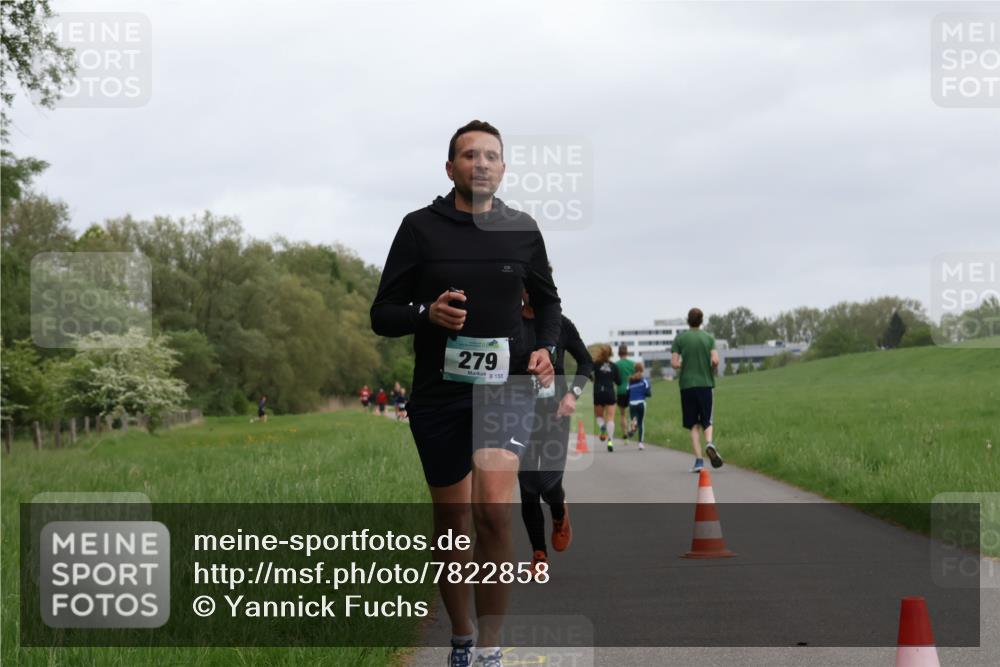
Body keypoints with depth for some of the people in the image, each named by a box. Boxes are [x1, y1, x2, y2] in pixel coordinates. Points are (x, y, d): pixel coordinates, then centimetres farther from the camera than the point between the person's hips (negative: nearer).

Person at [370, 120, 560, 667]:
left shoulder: (522, 230, 5)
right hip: (438, 392, 1)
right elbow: (382, 314, 1)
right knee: (452, 523, 10)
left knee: (493, 510, -20)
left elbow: (546, 299, 20)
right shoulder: (420, 227, -1)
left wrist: (545, 348, 1)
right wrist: (427, 315, -19)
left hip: (506, 386, 0)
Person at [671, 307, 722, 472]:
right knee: (707, 421, 12)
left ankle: (699, 460, -3)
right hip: (705, 384, 0)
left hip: (687, 385, 0)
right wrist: (711, 372, 11)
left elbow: (674, 363, -7)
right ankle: (709, 443, -19)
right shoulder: (708, 338, 2)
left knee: (694, 424, 5)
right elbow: (715, 361, -10)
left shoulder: (680, 338, 0)